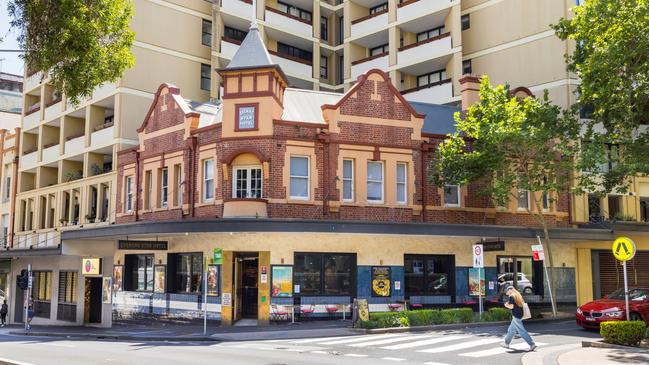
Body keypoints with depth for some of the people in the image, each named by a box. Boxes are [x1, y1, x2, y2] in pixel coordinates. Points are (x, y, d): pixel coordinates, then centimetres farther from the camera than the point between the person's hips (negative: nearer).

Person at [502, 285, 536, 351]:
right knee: (511, 330, 19)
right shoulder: (518, 295, 14)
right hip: (520, 315, 10)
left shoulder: (511, 296, -13)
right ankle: (506, 343, 29)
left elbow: (511, 306, -20)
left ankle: (532, 344, -11)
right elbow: (523, 304, 18)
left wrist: (506, 305, 1)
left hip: (516, 316, -10)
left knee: (522, 331, -8)